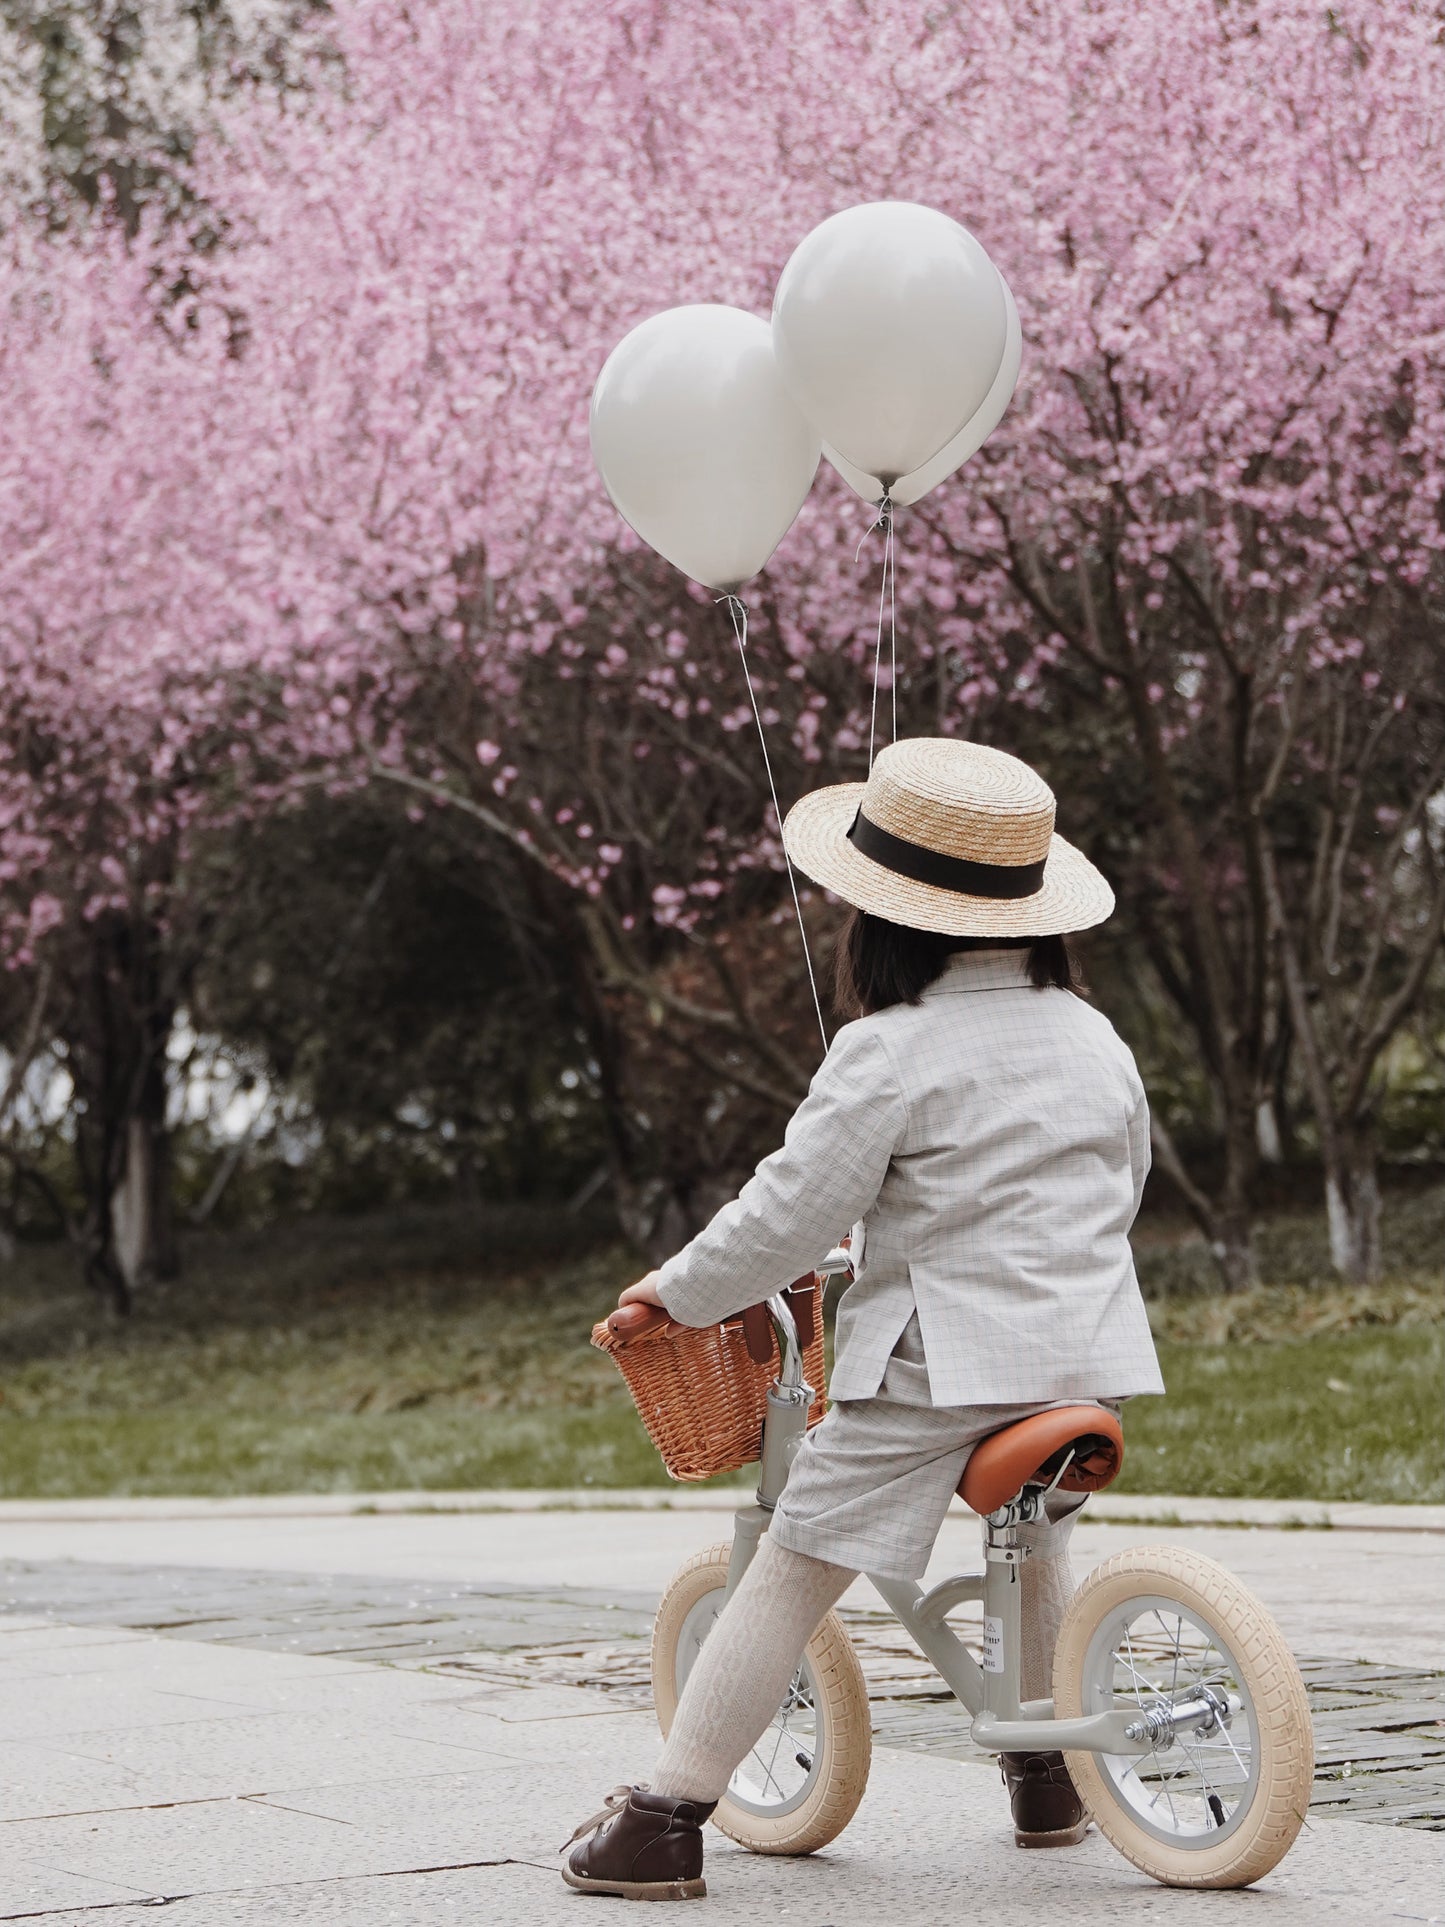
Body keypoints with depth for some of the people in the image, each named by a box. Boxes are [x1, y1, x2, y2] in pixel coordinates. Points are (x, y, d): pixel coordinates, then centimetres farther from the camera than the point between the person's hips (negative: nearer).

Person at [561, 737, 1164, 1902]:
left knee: (792, 1576, -2)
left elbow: (791, 1214, -12)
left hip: (935, 1364, -6)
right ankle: (1047, 1779, 42)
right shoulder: (1094, 1039, 8)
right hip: (1088, 1354, 6)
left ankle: (665, 1820, -3)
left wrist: (679, 1291, 3)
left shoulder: (888, 1054, -12)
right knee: (1038, 1541, 32)